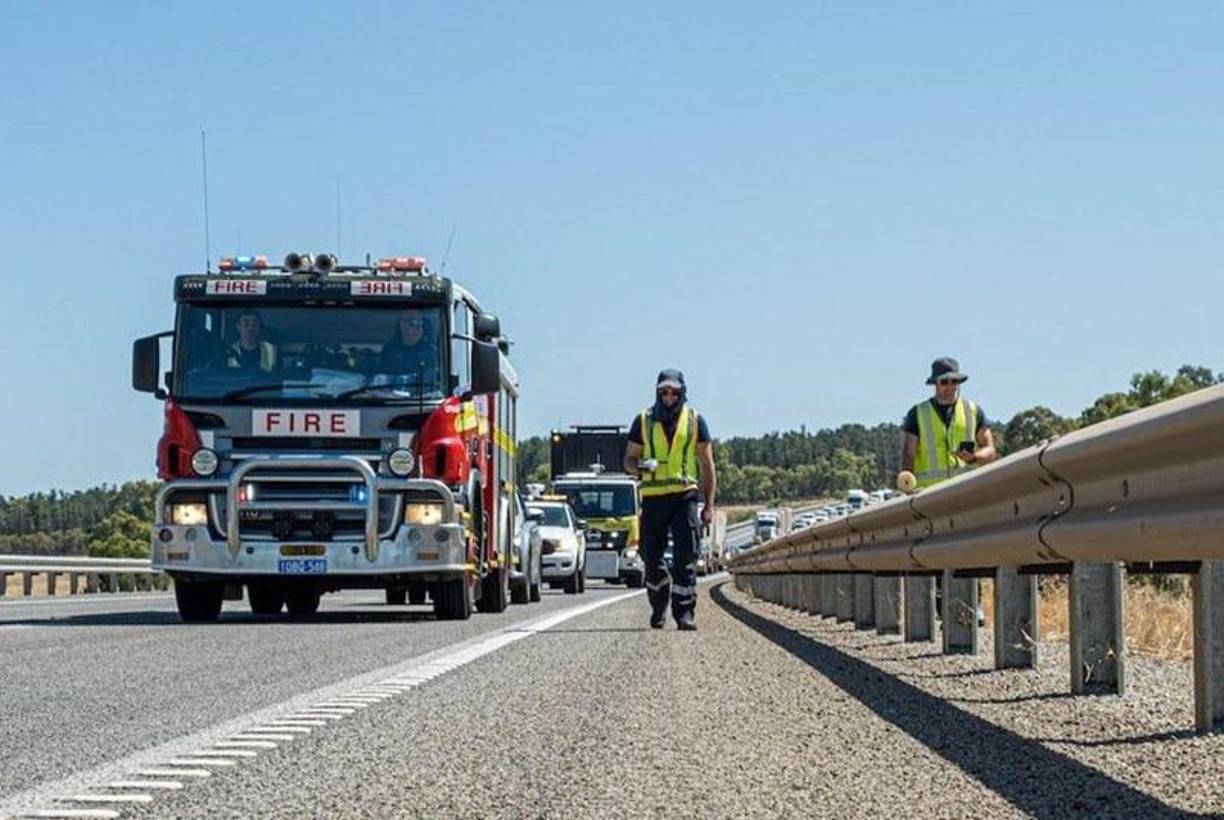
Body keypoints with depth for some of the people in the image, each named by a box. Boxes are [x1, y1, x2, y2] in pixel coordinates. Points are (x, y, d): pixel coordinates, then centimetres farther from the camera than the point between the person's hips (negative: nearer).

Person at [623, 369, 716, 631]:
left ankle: (684, 612, -9)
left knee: (686, 557, -10)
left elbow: (707, 465, 10)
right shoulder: (644, 421, 8)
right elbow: (628, 460, 11)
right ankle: (658, 605, 27)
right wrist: (640, 466, -14)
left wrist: (709, 504, 3)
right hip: (653, 498, 1)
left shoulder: (695, 421, 7)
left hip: (684, 495, -1)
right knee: (652, 558, 5)